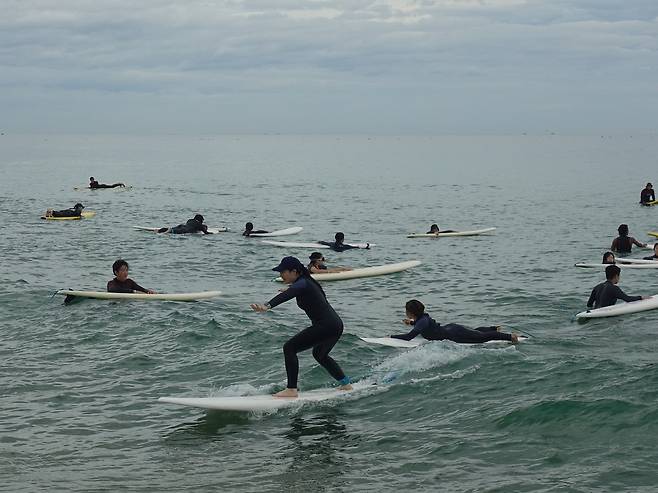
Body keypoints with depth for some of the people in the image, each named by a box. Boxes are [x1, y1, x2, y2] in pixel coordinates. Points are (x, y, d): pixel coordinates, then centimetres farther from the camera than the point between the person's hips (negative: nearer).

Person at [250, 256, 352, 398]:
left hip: (326, 326, -11)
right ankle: (345, 384, 45)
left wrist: (267, 306, -51)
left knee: (289, 348, -11)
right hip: (336, 325, 11)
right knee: (319, 354, 34)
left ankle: (291, 390, -12)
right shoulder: (306, 282, 17)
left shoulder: (302, 284, -13)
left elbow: (285, 296, -35)